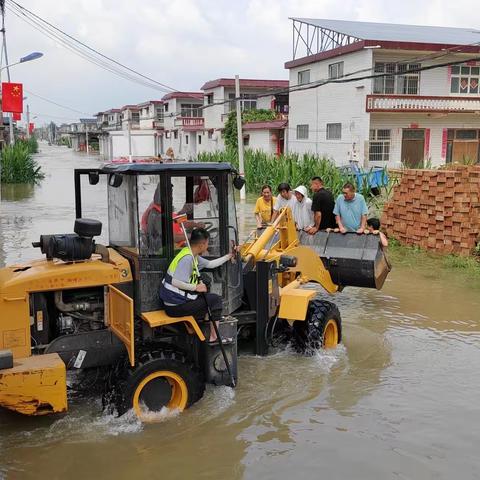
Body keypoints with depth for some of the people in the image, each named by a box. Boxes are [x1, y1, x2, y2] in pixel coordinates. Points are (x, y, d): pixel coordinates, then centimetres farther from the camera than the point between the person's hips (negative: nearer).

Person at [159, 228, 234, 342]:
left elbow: (210, 264, 22)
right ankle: (214, 337, 6)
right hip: (176, 307, -10)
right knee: (215, 299, 0)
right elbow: (176, 282, -29)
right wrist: (196, 287, -18)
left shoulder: (193, 255, 8)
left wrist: (229, 256, 25)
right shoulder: (187, 258, -21)